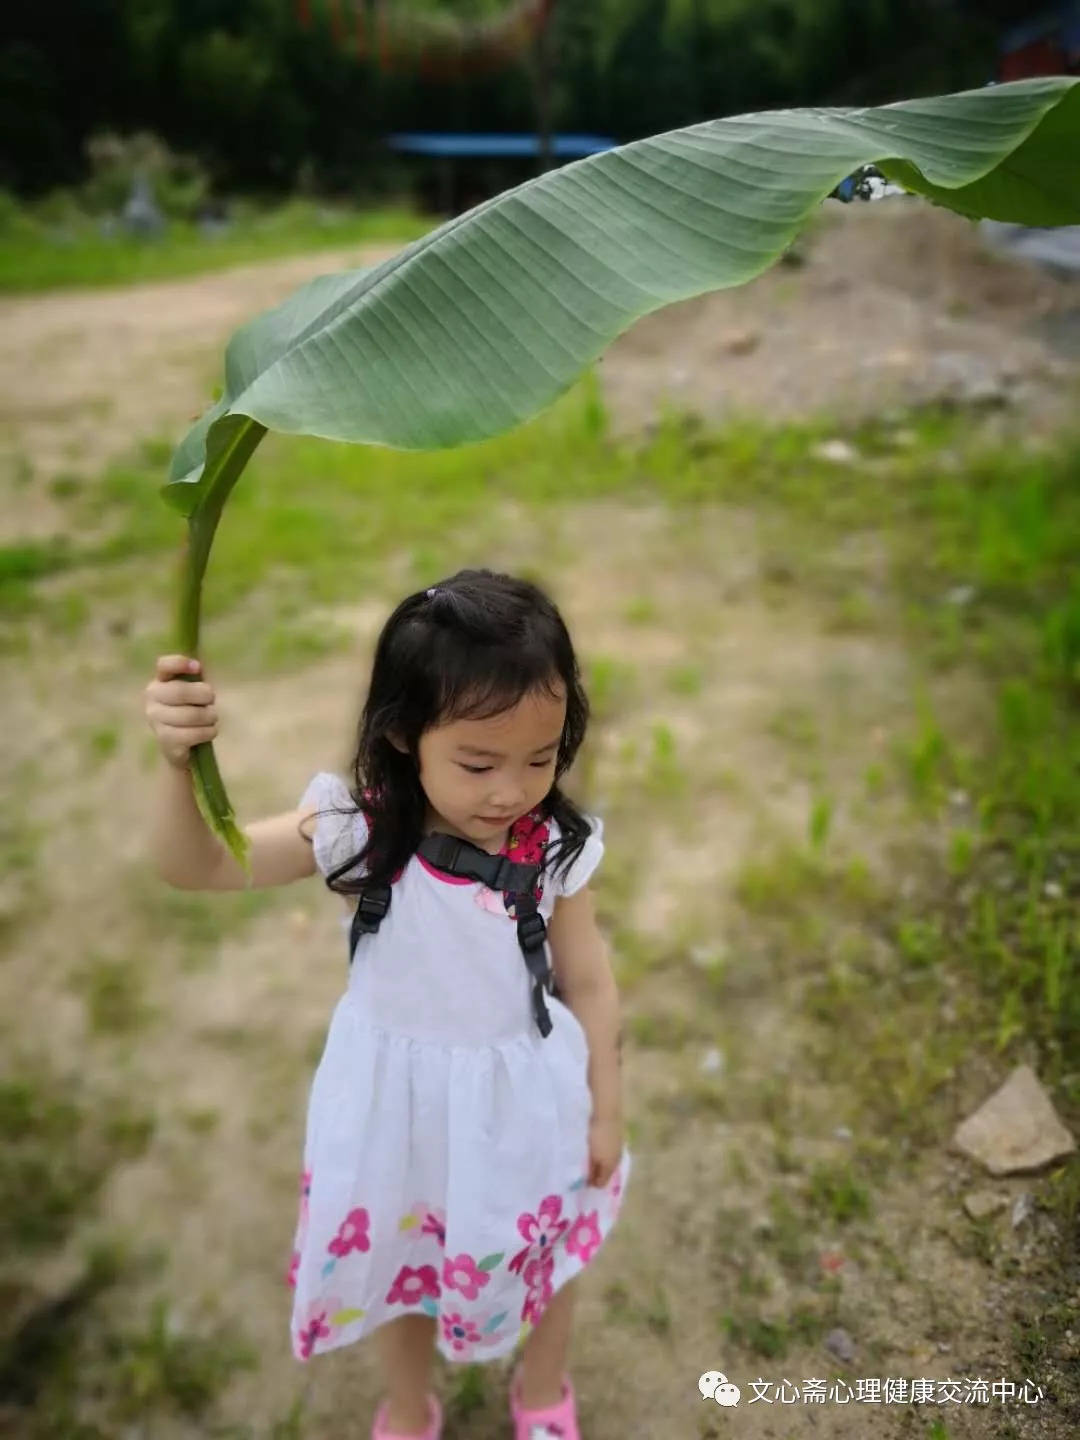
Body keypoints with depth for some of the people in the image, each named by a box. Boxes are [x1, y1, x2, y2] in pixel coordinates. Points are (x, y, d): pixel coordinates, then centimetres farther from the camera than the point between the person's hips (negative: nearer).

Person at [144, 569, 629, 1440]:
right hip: (399, 1099, 0)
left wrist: (605, 1109, 3)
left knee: (544, 1255, 25)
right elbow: (195, 866, -28)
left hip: (524, 1097, 1)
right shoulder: (361, 833, -24)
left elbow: (589, 984, -7)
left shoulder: (555, 849, -21)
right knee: (399, 1264, 25)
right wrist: (181, 758, -47)